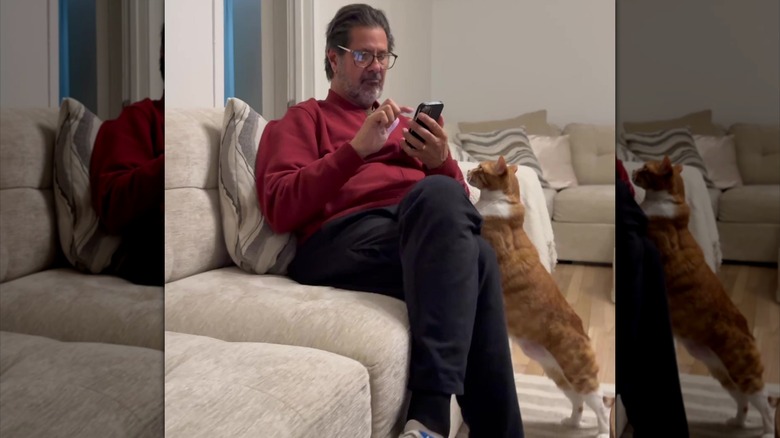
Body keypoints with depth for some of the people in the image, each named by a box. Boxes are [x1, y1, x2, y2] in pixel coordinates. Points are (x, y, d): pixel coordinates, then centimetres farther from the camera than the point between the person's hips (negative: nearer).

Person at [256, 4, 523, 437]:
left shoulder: (404, 121, 32)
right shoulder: (304, 118, 18)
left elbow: (458, 199, 22)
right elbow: (280, 209, -1)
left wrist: (440, 162, -1)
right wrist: (356, 148, -11)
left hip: (424, 230, 5)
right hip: (342, 239, -4)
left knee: (473, 254, -34)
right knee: (476, 255, -35)